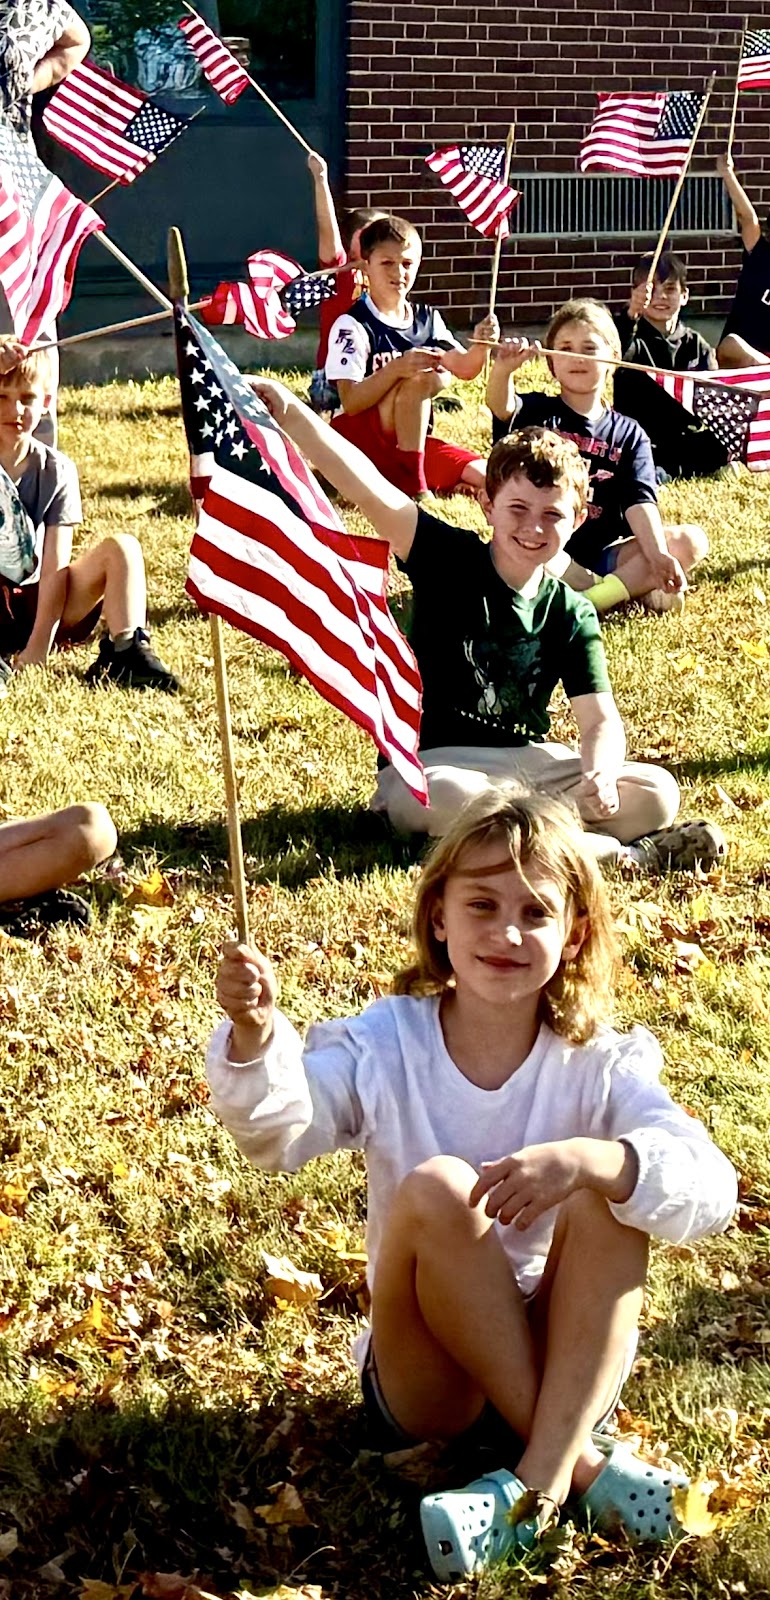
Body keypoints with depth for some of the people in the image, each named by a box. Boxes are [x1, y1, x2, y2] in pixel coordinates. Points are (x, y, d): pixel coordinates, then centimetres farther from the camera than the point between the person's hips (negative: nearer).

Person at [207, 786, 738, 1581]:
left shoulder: (600, 1063, -8)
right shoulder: (385, 1045, -4)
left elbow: (711, 1189, -23)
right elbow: (277, 1133, -20)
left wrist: (587, 1160, -41)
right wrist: (253, 1035, -40)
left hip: (568, 1362, 0)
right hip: (430, 1380, 0)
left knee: (608, 1192, -26)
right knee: (434, 1188, -28)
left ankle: (536, 1480, -32)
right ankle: (580, 1461, -23)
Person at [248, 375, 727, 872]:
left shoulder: (573, 615, 4)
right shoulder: (449, 561, -5)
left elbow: (601, 720, -2)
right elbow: (368, 490, -20)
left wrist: (600, 774, -27)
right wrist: (290, 411, -35)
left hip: (531, 764, 3)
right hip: (434, 763, -3)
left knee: (658, 794, -16)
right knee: (437, 799, -41)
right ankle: (623, 853, -31)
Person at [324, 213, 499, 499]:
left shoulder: (428, 320, 9)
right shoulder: (352, 325, -12)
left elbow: (464, 368, -3)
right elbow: (351, 402, -21)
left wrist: (480, 347, -25)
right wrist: (396, 369, -36)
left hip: (412, 439, 4)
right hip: (355, 435, -4)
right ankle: (413, 485, -28)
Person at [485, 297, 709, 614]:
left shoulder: (628, 434, 9)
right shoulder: (537, 413, 5)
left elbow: (639, 501, -5)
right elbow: (501, 406, -19)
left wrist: (658, 556, -23)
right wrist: (502, 370, -43)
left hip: (604, 556, 3)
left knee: (691, 541, -17)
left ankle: (597, 596, -28)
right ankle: (635, 587, -22)